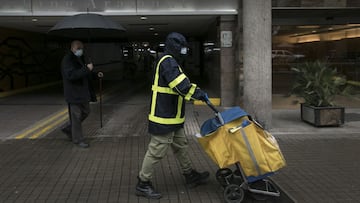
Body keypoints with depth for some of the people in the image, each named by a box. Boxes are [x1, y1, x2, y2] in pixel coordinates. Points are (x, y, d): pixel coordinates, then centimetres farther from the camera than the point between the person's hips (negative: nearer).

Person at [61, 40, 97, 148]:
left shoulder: (79, 58, 14)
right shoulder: (67, 60, -16)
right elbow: (71, 75, -30)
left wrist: (95, 74, 9)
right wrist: (86, 69, -31)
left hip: (83, 92, 9)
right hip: (73, 93, -9)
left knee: (85, 111, 17)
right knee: (76, 116, 0)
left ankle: (68, 129, 32)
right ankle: (78, 139, 12)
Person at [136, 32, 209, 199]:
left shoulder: (170, 62, 18)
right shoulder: (167, 62, -17)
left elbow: (182, 82, 18)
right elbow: (180, 84, -29)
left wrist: (196, 91, 4)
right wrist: (197, 93, -22)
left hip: (173, 118, 11)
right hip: (164, 118, -11)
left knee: (180, 146, 20)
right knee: (156, 151, -3)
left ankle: (190, 176, 33)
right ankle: (142, 184, 9)